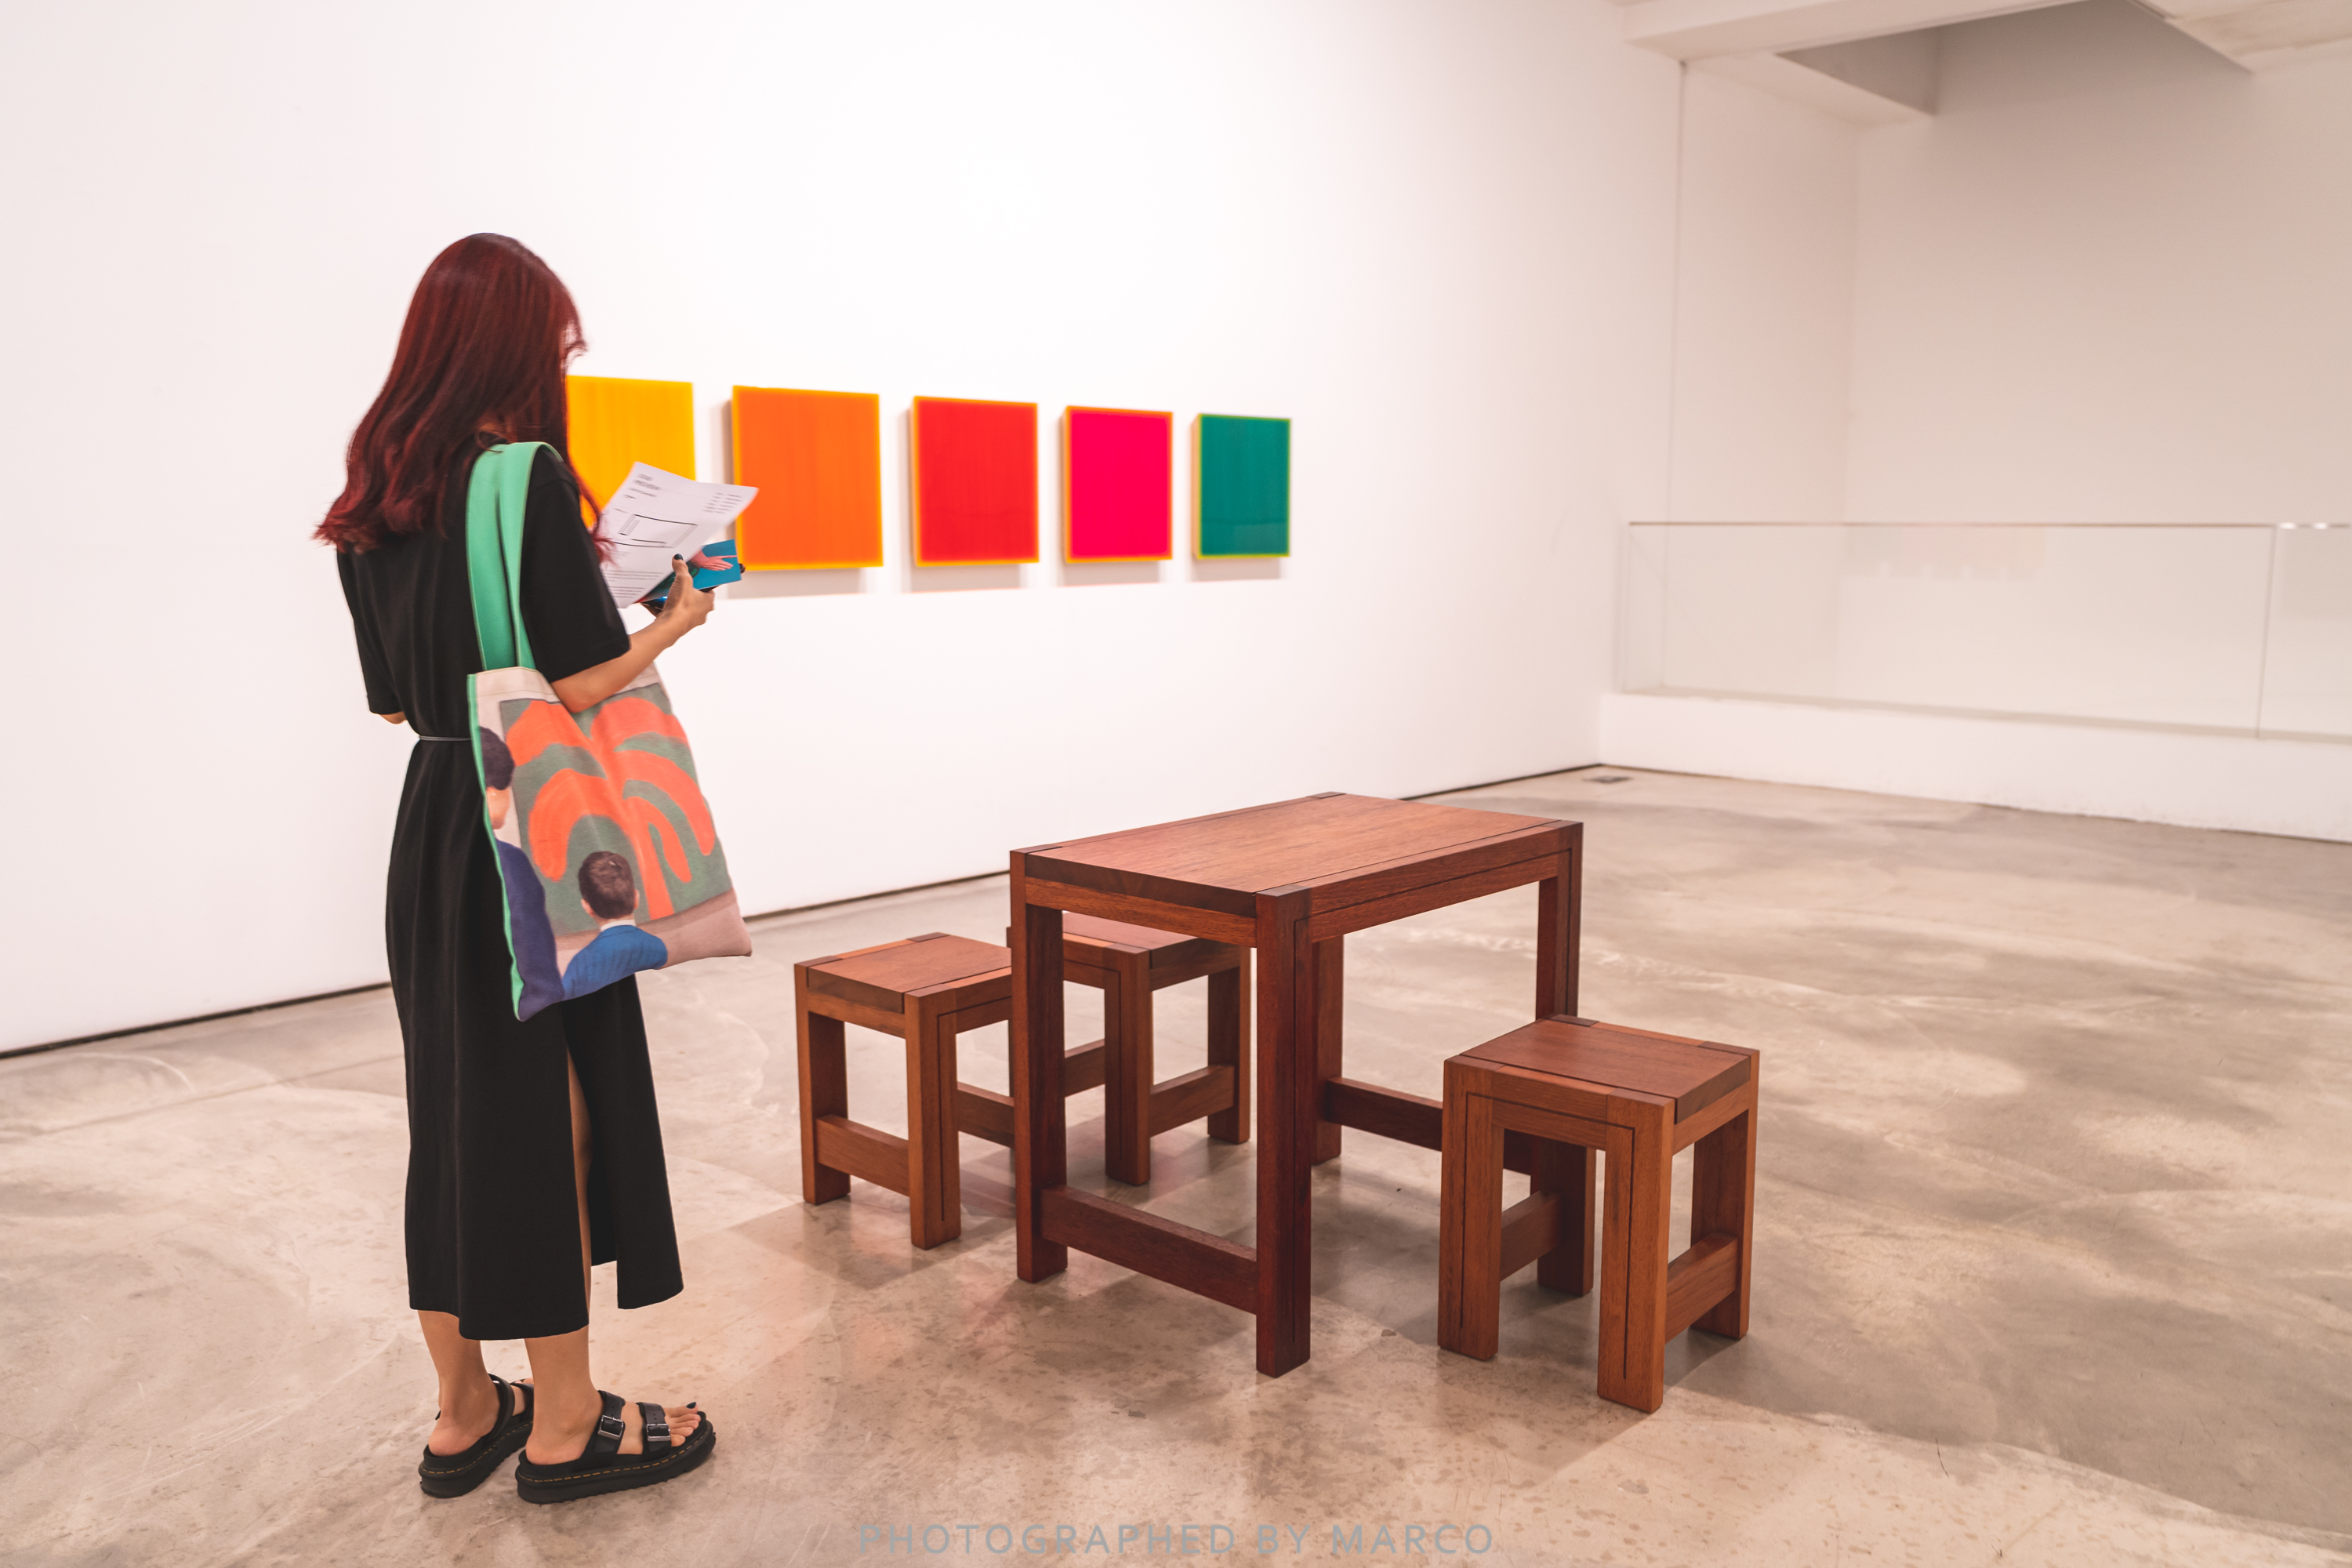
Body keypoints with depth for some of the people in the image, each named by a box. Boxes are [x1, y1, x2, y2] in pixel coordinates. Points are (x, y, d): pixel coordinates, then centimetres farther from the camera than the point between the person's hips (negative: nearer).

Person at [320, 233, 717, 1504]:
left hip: (429, 828, 8)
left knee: (453, 1110, 15)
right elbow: (576, 693, -20)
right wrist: (672, 622, -2)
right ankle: (563, 1425, 17)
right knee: (552, 1107, 4)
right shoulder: (527, 479, -15)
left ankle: (464, 1412, 28)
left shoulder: (374, 498, 8)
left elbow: (397, 697, 14)